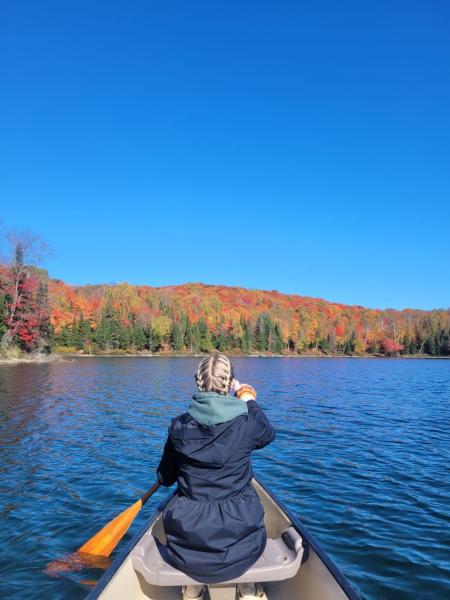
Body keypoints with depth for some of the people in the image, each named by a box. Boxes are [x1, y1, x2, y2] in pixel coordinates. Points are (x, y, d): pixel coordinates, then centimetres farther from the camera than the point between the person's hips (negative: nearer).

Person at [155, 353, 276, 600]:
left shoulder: (179, 426, -8)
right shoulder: (246, 423, -13)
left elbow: (165, 478, 7)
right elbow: (269, 433, 14)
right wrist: (250, 402, 27)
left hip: (189, 531, 2)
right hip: (238, 530, -1)